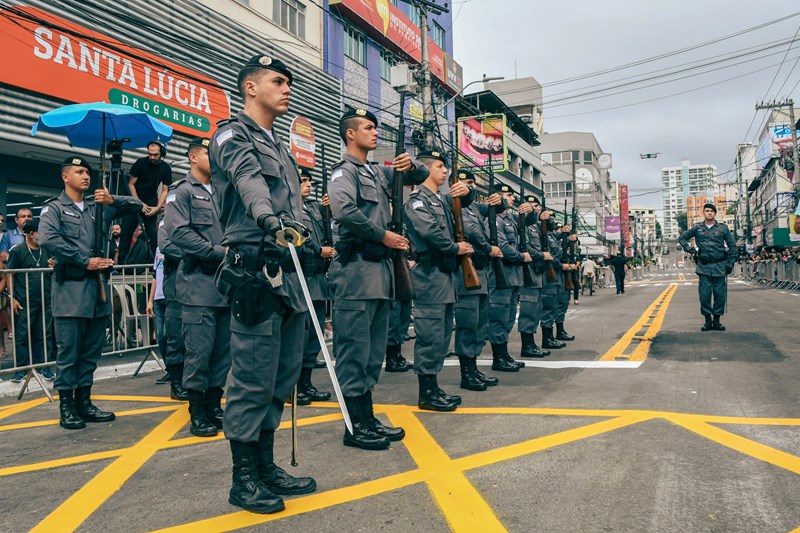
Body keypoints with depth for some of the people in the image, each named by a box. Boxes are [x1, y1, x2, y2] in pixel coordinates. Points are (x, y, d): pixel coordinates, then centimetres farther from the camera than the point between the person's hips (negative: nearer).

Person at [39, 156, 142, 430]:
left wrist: (112, 200, -3)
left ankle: (83, 401, 20)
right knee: (69, 350, -2)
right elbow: (47, 239, -16)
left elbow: (136, 205, 16)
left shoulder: (98, 206, 17)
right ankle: (66, 407, 8)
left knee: (92, 350, 10)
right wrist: (84, 261, -15)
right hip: (71, 288, -5)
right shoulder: (54, 208, 2)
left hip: (98, 285, 5)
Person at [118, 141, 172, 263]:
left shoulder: (166, 169, -4)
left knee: (153, 233, -5)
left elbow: (164, 191, -2)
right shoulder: (140, 163, -9)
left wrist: (157, 207, -16)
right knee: (126, 229, -8)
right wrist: (140, 204, -14)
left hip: (151, 203, 1)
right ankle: (122, 260, -5)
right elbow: (131, 184, -6)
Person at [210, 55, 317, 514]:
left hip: (289, 273, 9)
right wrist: (271, 221, -43)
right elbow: (250, 181, -25)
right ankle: (244, 481, 10)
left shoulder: (280, 147, 24)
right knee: (254, 380, -4)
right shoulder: (234, 136, -2)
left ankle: (266, 466, 25)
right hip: (256, 273, -9)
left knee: (282, 376, 12)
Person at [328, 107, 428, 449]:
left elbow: (420, 177, 28)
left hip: (380, 268, 9)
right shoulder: (345, 171, -4)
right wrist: (384, 235, -15)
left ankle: (368, 418, 21)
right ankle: (355, 427, 3)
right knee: (355, 350, -5)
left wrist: (411, 165, 5)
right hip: (357, 269, -9)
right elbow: (345, 211, -23)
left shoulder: (378, 173, 20)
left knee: (374, 351, 12)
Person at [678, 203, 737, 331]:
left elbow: (732, 246, 9)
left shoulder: (722, 228, 7)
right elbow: (682, 238, 16)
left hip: (720, 266, 0)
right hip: (704, 267, 0)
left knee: (720, 294, 2)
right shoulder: (697, 228, 7)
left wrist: (730, 263, 1)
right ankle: (707, 320, 7)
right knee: (704, 294, -2)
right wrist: (691, 250, 3)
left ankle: (716, 320, 11)